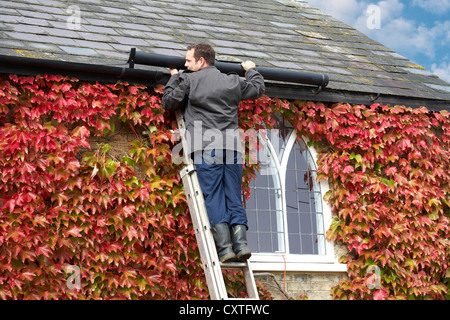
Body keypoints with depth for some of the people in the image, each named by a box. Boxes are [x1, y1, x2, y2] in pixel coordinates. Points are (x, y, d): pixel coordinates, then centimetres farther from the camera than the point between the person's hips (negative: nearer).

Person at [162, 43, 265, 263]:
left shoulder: (188, 80, 6)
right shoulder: (232, 81, 19)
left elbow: (169, 102, 8)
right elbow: (258, 88, 32)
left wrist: (174, 78, 23)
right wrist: (251, 70, 52)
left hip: (206, 147, -4)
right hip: (232, 146, 4)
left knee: (212, 197, -5)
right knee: (234, 197, 6)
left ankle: (225, 247, -14)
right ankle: (240, 242, -6)